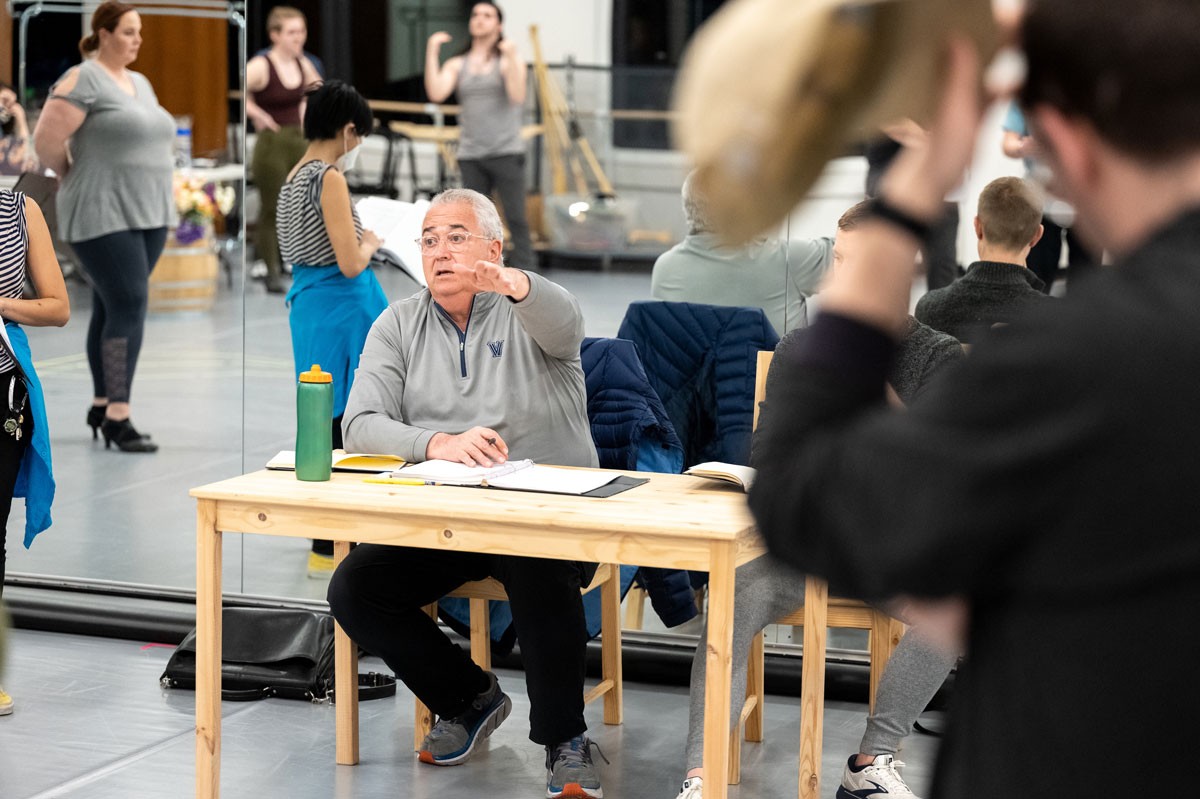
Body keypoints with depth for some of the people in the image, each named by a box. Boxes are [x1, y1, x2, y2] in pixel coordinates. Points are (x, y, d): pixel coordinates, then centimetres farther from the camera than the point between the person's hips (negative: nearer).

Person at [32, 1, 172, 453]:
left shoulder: (141, 84, 15)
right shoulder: (83, 81, -11)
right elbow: (46, 141, -15)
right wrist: (76, 179, 0)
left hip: (148, 215, 8)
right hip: (105, 217, -8)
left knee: (112, 309, 12)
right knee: (129, 309, -15)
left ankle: (101, 407, 19)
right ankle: (118, 419, -14)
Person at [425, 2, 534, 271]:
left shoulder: (509, 59, 4)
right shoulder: (456, 64, 11)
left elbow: (517, 96, -11)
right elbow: (436, 93, -6)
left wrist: (511, 57, -18)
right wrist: (431, 52, -6)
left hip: (506, 152, -3)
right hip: (471, 155, 3)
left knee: (516, 219, -7)